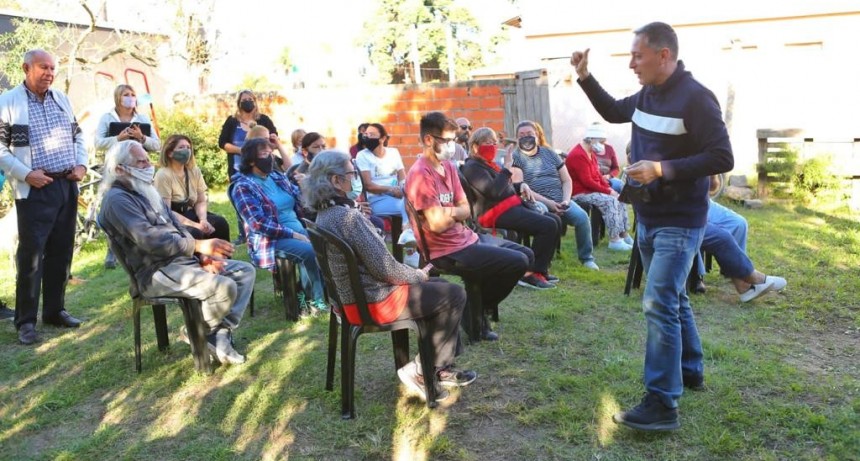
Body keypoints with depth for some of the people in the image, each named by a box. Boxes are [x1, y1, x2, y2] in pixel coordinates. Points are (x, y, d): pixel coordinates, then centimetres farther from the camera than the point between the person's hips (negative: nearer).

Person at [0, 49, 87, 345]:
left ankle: (55, 310, 22)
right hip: (35, 190, -5)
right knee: (31, 254, -5)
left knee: (61, 252, 10)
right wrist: (25, 174, -16)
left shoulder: (61, 99, 12)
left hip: (67, 186, 6)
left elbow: (78, 135, 20)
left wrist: (81, 165, 5)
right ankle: (26, 320, 4)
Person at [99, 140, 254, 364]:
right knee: (224, 287, -28)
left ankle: (221, 334, -5)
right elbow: (150, 239, -25)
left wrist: (203, 256, 0)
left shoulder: (147, 192, 19)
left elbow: (177, 227, 17)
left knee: (245, 271, 1)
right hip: (157, 272, -10)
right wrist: (198, 245, -27)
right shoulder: (117, 200, -12)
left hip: (183, 259, 10)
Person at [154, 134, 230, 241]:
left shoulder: (195, 171, 3)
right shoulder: (163, 175, -15)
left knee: (220, 222, -19)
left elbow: (201, 201, 5)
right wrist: (195, 225, -27)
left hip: (190, 214, 6)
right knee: (195, 232, -33)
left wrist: (203, 220, -18)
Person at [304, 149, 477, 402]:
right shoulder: (348, 216, -26)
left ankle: (442, 367, 25)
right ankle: (422, 371, 8)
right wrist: (419, 275, -7)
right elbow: (385, 268, -24)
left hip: (352, 295, 10)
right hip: (374, 302, -10)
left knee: (440, 287, 22)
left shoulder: (325, 213, 5)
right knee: (455, 295, -1)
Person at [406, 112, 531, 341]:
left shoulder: (448, 166, 9)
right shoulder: (420, 175, -19)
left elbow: (466, 210, 8)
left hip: (466, 237, 10)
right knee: (518, 262, -14)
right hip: (448, 251, -10)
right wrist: (455, 213, -5)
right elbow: (437, 224, -24)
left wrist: (449, 212, -12)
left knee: (527, 255, 14)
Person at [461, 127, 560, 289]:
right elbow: (494, 191, -24)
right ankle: (530, 274, -17)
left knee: (553, 222, 6)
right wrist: (507, 167, -17)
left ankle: (540, 270, 7)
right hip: (498, 212, -10)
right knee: (548, 226, -20)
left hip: (511, 206, 10)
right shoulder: (473, 167, -10)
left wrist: (521, 185, 11)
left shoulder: (488, 163, 21)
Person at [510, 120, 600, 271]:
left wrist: (566, 200, -5)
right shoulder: (515, 157, 4)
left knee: (582, 217, -23)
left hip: (560, 200, 4)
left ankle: (586, 257, -4)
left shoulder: (549, 153, 18)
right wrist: (548, 202, -16)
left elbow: (566, 180, 17)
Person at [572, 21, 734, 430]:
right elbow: (613, 112, 25)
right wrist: (585, 78, 12)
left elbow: (722, 158, -21)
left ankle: (661, 405, -8)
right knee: (673, 299, 19)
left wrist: (662, 169, -27)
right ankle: (690, 371, 35)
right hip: (648, 219, 9)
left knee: (659, 305, -13)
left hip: (679, 223, -9)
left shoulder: (695, 98, -19)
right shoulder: (648, 94, 6)